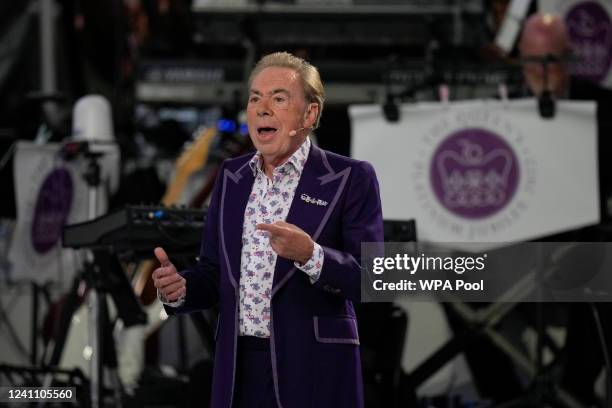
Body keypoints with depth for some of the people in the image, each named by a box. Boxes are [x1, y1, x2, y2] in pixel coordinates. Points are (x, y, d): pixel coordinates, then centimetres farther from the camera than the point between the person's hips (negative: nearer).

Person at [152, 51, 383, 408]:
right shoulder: (232, 177, 10)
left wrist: (309, 254, -27)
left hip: (315, 374, -4)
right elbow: (215, 272, 12)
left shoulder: (351, 179, -6)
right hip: (240, 371, 4)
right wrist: (180, 289, -9)